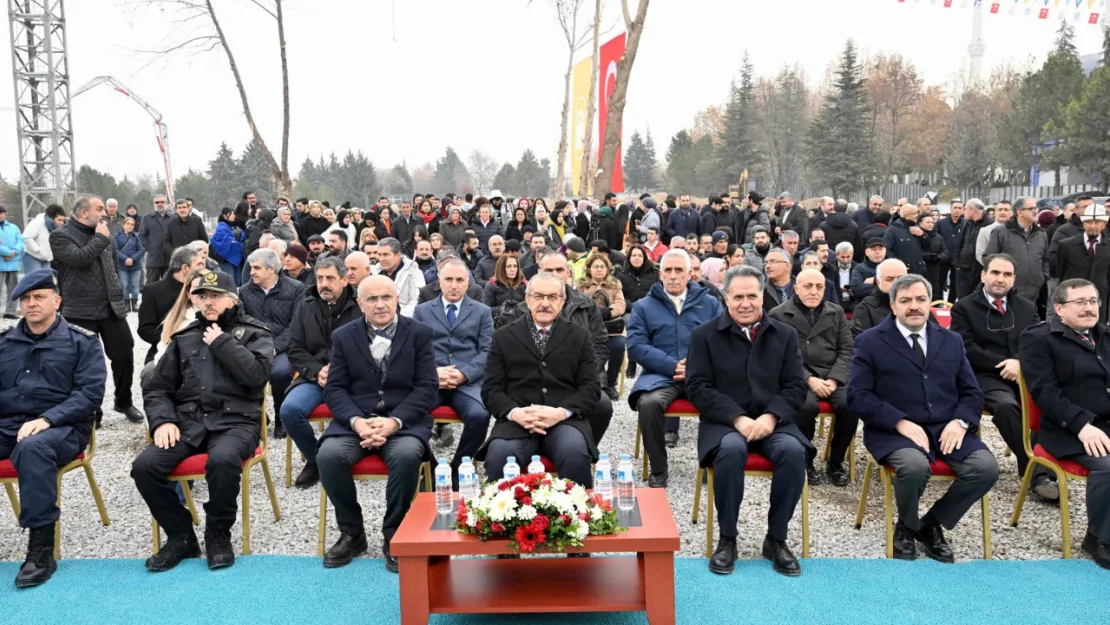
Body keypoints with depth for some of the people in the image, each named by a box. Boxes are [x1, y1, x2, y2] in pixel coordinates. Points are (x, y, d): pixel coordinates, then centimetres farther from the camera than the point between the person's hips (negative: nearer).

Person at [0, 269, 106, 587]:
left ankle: (41, 547, -30)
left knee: (32, 446, -37)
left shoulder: (81, 341, 4)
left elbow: (90, 393, -5)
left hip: (61, 428, -4)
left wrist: (47, 419, -18)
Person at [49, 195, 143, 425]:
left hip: (112, 308, 5)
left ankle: (124, 402, 27)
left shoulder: (103, 234, 14)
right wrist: (100, 238, -11)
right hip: (81, 312, -5)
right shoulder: (61, 236, -5)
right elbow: (79, 258, -23)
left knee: (125, 355, 8)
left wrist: (117, 292, 13)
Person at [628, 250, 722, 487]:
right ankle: (658, 469, -12)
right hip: (661, 375, 0)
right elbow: (636, 346, 2)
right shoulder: (643, 306, 14)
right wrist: (673, 365, -11)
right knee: (648, 403, -34)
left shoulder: (710, 303, 17)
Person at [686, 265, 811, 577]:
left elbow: (796, 386, 6)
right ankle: (727, 539, -15)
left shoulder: (785, 335, 11)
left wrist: (771, 416, -14)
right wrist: (738, 418, -16)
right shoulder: (704, 335, 4)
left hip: (772, 421, 2)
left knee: (794, 451, -29)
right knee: (731, 450, -35)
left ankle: (776, 539, -10)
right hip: (724, 423, -2)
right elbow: (698, 387, -3)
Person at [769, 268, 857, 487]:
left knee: (851, 404, -26)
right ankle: (804, 460, -8)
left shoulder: (837, 312, 16)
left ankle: (836, 461, -3)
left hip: (834, 376, 3)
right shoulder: (778, 315, 4)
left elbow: (847, 350, 10)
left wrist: (834, 379, -8)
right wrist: (809, 379, -16)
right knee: (807, 406, -34)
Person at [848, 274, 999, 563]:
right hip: (894, 431, -4)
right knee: (915, 466, -34)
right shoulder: (870, 342, 1)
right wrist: (901, 422, -19)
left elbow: (971, 392, 14)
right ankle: (906, 527, 1)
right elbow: (857, 396, -7)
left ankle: (931, 524, 4)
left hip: (946, 429, 4)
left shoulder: (952, 341, 15)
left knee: (987, 467, -21)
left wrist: (961, 422, -9)